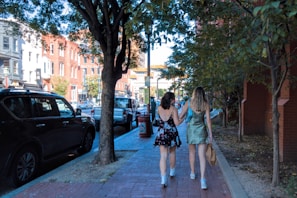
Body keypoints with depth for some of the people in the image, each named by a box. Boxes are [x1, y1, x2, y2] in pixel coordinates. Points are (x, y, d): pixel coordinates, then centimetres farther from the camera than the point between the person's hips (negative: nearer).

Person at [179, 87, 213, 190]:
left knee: (192, 152, 21)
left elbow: (181, 116, -1)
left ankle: (192, 173, 34)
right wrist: (210, 134, 1)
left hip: (191, 129, 1)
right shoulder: (206, 104, -4)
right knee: (202, 155, -2)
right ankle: (202, 179, -13)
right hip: (202, 130, -1)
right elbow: (208, 120, -5)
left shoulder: (189, 102, -5)